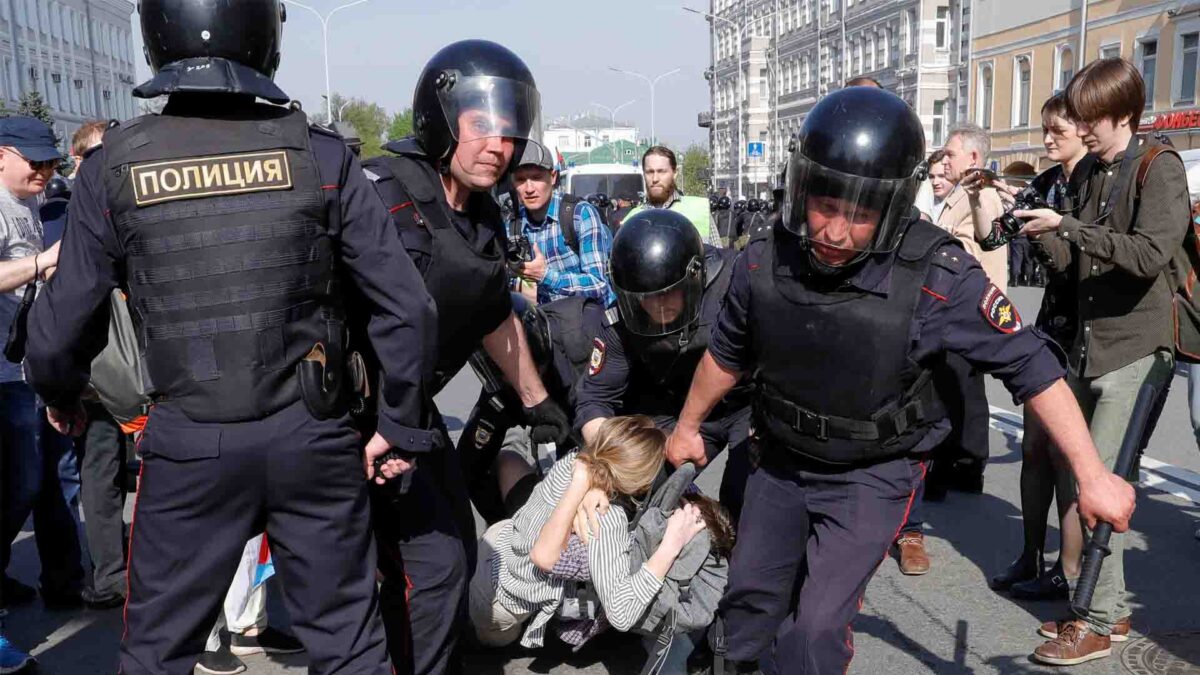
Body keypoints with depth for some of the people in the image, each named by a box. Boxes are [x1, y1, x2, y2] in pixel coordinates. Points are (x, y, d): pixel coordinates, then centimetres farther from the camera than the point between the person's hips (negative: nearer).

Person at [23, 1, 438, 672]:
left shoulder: (114, 167, -5)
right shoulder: (320, 155, -7)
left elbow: (62, 328, 0)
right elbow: (407, 306, -9)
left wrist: (63, 396, 22)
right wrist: (400, 424, 3)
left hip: (190, 446, 1)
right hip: (312, 439, 0)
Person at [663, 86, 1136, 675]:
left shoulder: (935, 277, -28)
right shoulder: (764, 263, -16)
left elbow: (1030, 365, -18)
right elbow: (727, 355, 3)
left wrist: (1092, 476, -16)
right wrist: (687, 425, 15)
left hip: (873, 474, -4)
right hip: (781, 460, 4)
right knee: (750, 600, 16)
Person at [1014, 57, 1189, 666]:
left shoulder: (1159, 167, -8)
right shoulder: (1094, 174, 14)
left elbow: (1150, 254, -22)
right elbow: (1078, 263, 11)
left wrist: (1068, 225, -21)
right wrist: (1041, 230, -3)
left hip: (1134, 351, -7)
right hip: (1088, 346, 8)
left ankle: (1098, 623, 4)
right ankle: (1110, 606, 21)